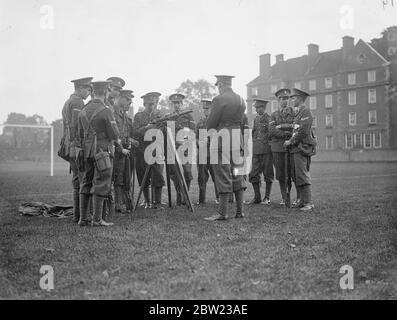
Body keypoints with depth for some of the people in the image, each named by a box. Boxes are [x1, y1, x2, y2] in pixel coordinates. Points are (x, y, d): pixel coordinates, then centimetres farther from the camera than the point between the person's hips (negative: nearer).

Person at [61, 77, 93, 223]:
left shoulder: (67, 102, 22)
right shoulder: (77, 102, -10)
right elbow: (77, 126, -19)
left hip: (70, 147, 10)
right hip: (78, 146, -10)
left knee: (77, 181, 13)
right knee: (83, 181, -8)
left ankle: (77, 214, 17)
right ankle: (81, 215, -7)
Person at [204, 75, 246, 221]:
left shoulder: (219, 99, -12)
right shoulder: (241, 100, 11)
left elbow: (210, 123, -10)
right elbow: (239, 120, 13)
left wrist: (211, 131, 10)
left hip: (221, 139, -7)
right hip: (237, 138, 7)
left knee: (223, 176, -4)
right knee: (237, 174, 12)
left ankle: (222, 213, -1)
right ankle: (240, 211, 16)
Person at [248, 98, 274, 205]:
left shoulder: (269, 118, -4)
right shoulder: (256, 119, 15)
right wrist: (253, 145, 15)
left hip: (266, 149, -6)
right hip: (256, 150, 6)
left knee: (268, 174, 2)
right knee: (254, 174, 3)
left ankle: (267, 198, 9)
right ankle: (257, 197, 12)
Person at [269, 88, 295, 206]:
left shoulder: (293, 111, 9)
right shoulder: (274, 114, 13)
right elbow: (271, 131, 0)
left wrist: (280, 126, -6)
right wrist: (286, 133, -10)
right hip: (278, 147, 2)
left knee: (291, 173, -3)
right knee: (281, 174, 2)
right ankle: (284, 198, 10)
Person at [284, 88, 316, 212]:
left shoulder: (306, 111, -8)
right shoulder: (297, 113, 22)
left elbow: (303, 131, -16)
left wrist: (290, 141, -11)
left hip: (302, 148, -9)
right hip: (295, 149, 9)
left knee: (302, 176, -11)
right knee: (295, 176, 8)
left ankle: (308, 203, -8)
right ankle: (302, 201, 14)